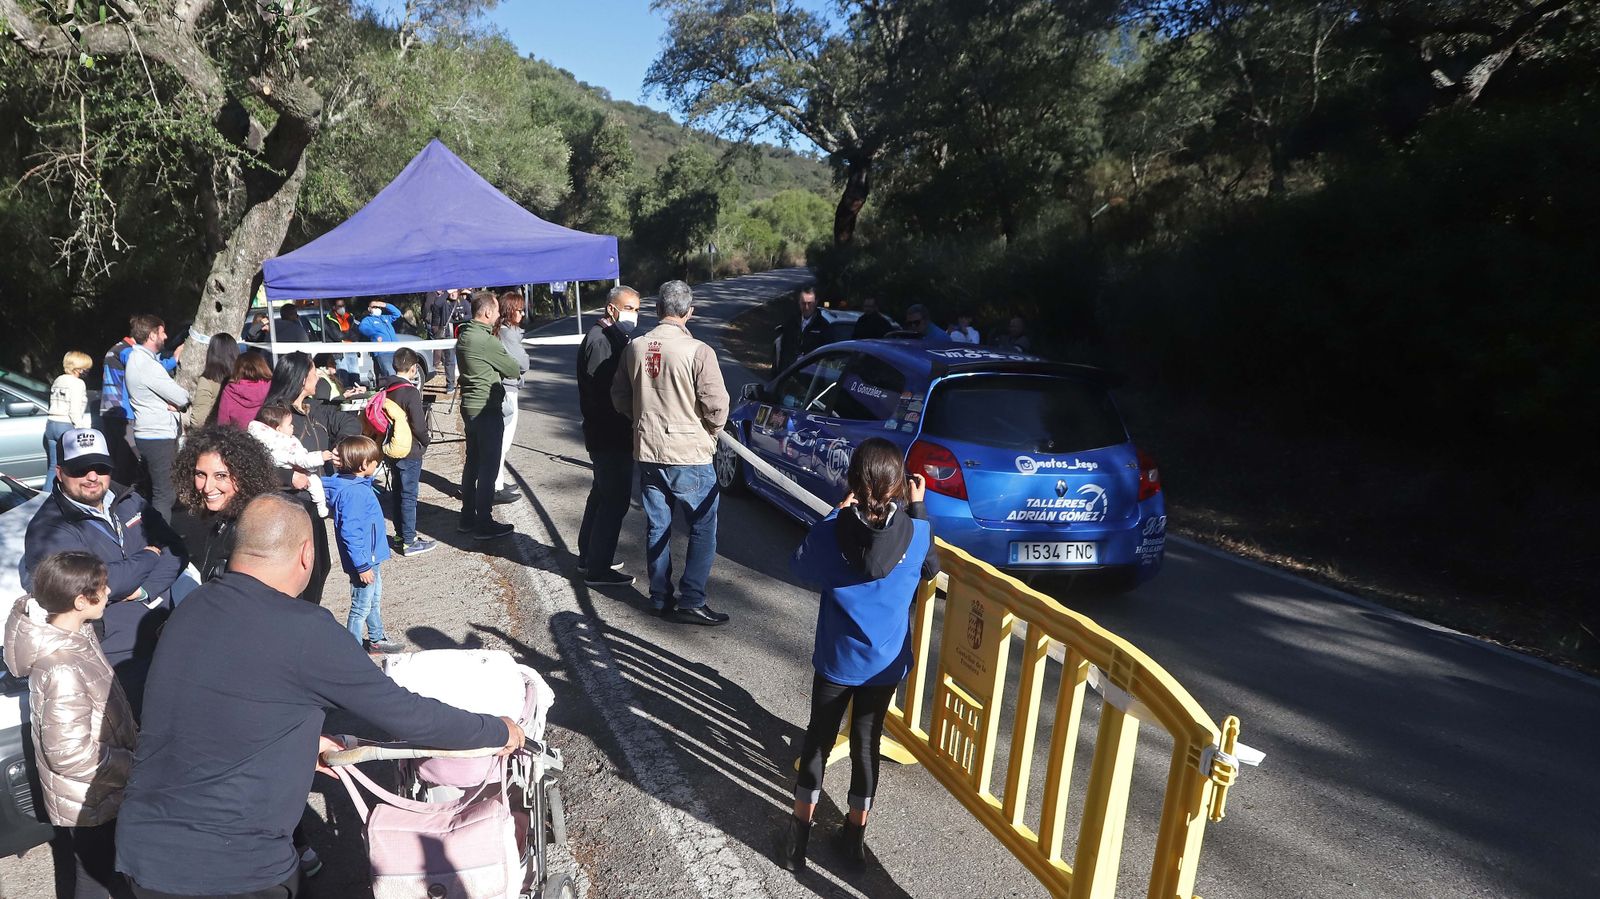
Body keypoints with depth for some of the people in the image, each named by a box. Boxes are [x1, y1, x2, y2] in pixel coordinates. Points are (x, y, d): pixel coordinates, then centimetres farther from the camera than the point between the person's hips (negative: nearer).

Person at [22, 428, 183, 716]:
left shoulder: (129, 501, 6)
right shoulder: (48, 530, -12)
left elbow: (175, 550, 1)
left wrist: (144, 590, -15)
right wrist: (149, 557, -11)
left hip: (166, 636, 5)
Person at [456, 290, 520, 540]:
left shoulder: (464, 335, 10)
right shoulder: (486, 340, -19)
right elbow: (513, 370, -11)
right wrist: (516, 370, 9)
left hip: (470, 406, 9)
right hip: (487, 409, -9)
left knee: (472, 462, 17)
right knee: (488, 466, -1)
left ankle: (467, 517, 25)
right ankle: (484, 524, 5)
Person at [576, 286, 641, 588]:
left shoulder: (610, 337, 15)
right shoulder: (600, 340, -18)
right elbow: (603, 388, -27)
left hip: (605, 434, 11)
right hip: (610, 436, -11)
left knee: (602, 494, 21)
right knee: (615, 501, -4)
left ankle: (588, 556, 34)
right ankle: (597, 569, 6)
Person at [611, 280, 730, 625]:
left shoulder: (634, 348, 0)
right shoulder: (697, 351, -16)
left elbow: (620, 397, 9)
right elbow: (716, 405, -16)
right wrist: (710, 431, 4)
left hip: (647, 453, 5)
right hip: (689, 455, -5)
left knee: (657, 526, 15)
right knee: (703, 528, 6)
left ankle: (661, 596, 23)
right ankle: (691, 602, 5)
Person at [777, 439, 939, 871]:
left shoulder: (829, 531, -20)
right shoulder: (917, 533, -17)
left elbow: (800, 567, 2)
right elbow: (931, 568, 6)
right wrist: (918, 508, 6)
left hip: (835, 660, -1)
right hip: (886, 663, 1)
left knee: (818, 739, 17)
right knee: (866, 742, 17)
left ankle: (798, 832, 27)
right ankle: (856, 833, 33)